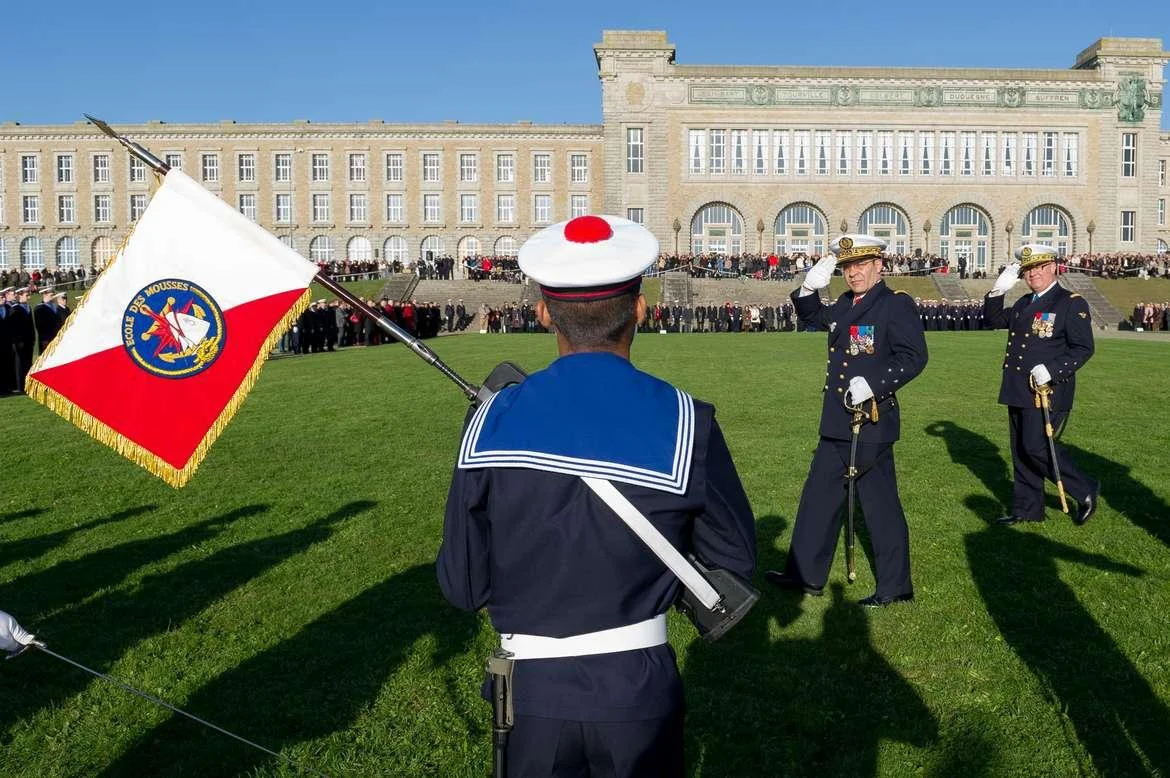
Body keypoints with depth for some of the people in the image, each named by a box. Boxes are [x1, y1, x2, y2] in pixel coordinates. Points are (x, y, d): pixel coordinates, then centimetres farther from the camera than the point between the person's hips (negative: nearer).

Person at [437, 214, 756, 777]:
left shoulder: (490, 423, -11)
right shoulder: (683, 423, -15)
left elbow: (462, 587, -5)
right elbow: (736, 561, -2)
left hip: (530, 688, 1)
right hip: (636, 686, 0)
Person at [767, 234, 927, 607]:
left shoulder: (897, 304, -10)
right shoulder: (844, 305, 13)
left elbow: (914, 356, -17)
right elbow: (814, 315, 31)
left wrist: (873, 384, -27)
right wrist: (809, 288, 11)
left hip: (871, 422, -9)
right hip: (837, 422, 9)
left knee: (880, 503, 1)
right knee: (819, 496, 14)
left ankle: (895, 586, 15)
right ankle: (806, 574, 25)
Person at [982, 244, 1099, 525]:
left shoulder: (1072, 303, -7)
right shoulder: (1024, 304, 15)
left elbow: (1083, 349, -11)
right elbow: (992, 320, 21)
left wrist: (1051, 370, -24)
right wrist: (999, 290, 6)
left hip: (1047, 392, -8)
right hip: (1018, 392, 8)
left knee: (1036, 447, -11)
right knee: (1021, 451, 11)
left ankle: (1086, 492, 7)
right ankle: (1027, 508, 21)